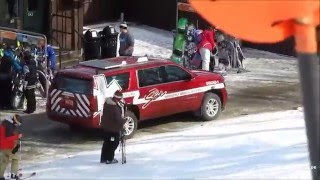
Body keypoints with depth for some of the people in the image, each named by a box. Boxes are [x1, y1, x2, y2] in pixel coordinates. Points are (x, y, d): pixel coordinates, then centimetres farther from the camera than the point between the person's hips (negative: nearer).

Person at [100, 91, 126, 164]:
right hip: (113, 128, -8)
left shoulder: (107, 102, -2)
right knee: (114, 143, 8)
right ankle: (110, 159, 13)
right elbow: (118, 119, -29)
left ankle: (103, 158, 27)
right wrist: (124, 120, -7)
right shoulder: (115, 107, -29)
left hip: (105, 126, 9)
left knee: (106, 142, 20)